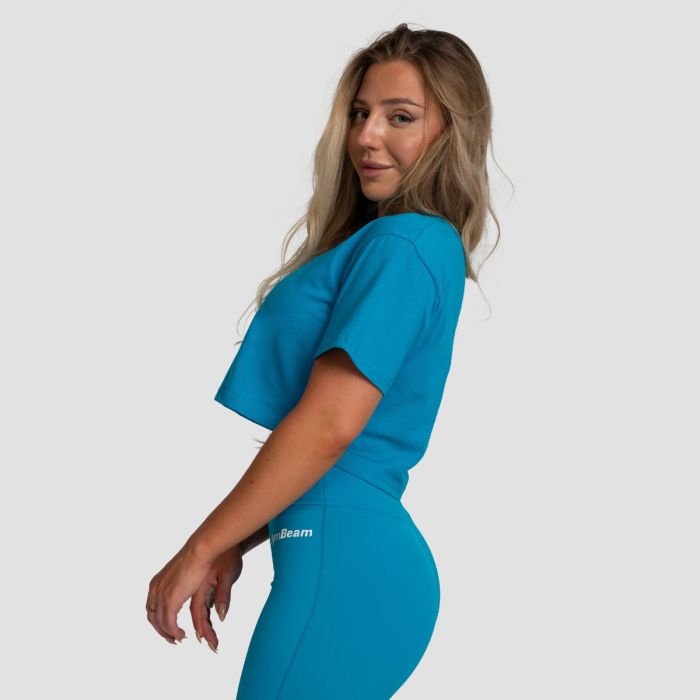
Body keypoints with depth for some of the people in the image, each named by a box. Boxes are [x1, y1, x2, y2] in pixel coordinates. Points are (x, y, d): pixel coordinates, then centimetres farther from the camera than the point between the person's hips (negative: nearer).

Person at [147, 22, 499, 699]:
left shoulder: (401, 248, -13)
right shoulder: (427, 245, 17)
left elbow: (328, 426, -19)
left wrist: (201, 550, -11)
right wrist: (235, 546, 15)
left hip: (344, 560, -9)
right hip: (368, 552, 9)